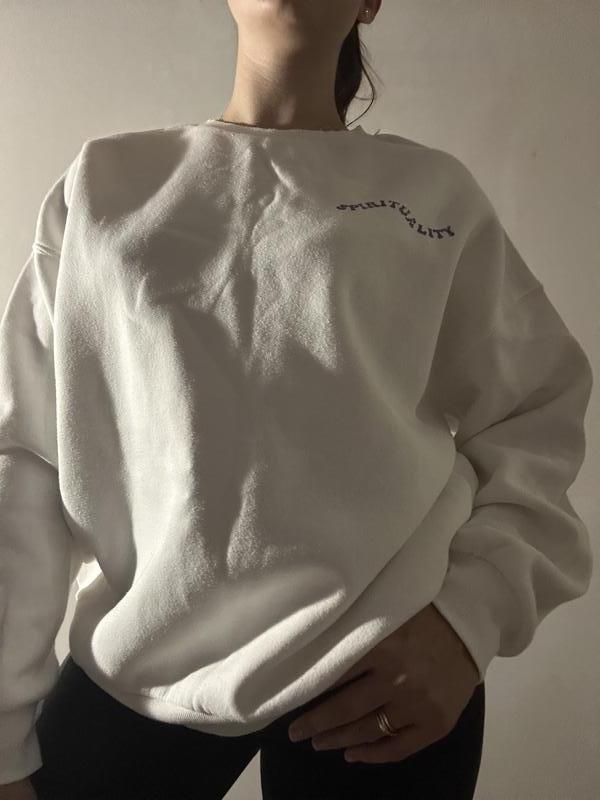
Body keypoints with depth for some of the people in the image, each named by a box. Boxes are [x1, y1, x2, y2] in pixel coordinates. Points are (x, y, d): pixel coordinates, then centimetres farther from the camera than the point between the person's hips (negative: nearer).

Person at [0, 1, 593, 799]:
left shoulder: (436, 192, 4)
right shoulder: (104, 183, 5)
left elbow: (535, 418, 4)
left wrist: (474, 614, -11)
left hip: (386, 669, 0)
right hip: (137, 671, 1)